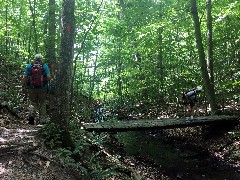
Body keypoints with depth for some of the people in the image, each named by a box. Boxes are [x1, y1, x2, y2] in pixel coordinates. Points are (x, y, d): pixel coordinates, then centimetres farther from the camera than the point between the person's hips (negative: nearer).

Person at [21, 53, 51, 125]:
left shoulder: (29, 66, 4)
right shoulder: (44, 66, 0)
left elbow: (24, 77, -2)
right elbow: (48, 77, -10)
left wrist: (23, 86, 8)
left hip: (32, 88, 1)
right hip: (42, 88, -1)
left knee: (33, 103, 13)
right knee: (42, 104, 11)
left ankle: (31, 115, -12)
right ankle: (42, 120, 12)